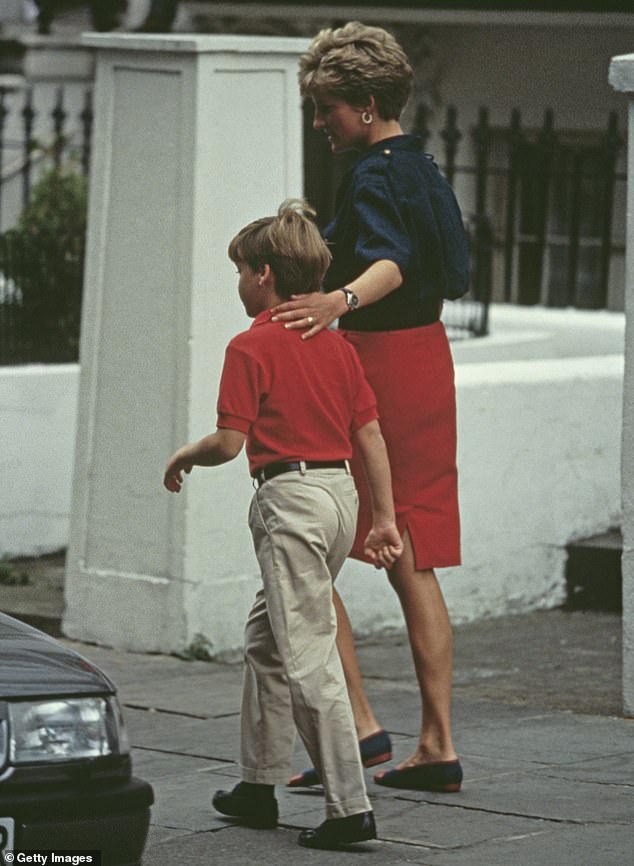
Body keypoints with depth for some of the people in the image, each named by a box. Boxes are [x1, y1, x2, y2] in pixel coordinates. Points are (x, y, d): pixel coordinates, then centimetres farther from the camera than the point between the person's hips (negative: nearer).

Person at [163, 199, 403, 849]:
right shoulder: (336, 345, 12)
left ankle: (351, 806, -13)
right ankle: (259, 785, 27)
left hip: (291, 496, -9)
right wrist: (384, 517, 12)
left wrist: (184, 456, 8)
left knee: (307, 655, -8)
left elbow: (231, 440, -13)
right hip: (341, 492, 9)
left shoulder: (251, 348, -10)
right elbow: (371, 435, 10)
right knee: (266, 640, 20)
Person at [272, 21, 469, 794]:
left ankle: (360, 723, -6)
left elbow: (390, 263, -34)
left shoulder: (373, 177, -15)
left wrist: (340, 300, -52)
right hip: (429, 364, 9)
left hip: (379, 363, -9)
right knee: (412, 563, 10)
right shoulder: (420, 167, 15)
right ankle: (437, 746, 8)